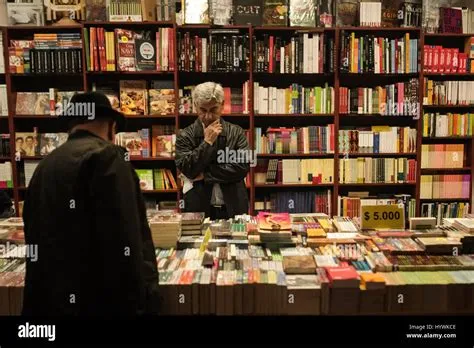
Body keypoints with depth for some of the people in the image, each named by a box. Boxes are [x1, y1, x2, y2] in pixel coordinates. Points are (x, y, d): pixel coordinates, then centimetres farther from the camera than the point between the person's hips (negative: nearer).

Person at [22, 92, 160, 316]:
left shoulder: (44, 166, 11)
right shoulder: (105, 156, -14)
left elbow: (36, 240, 17)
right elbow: (124, 243, -22)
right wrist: (139, 304, -16)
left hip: (48, 300, 8)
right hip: (99, 302, -8)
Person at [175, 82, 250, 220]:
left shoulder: (237, 132, 0)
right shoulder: (185, 136, -1)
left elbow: (243, 167, -10)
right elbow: (186, 170, -11)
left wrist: (205, 175, -12)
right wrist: (207, 141, -14)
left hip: (233, 208, 1)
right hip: (198, 209, -1)